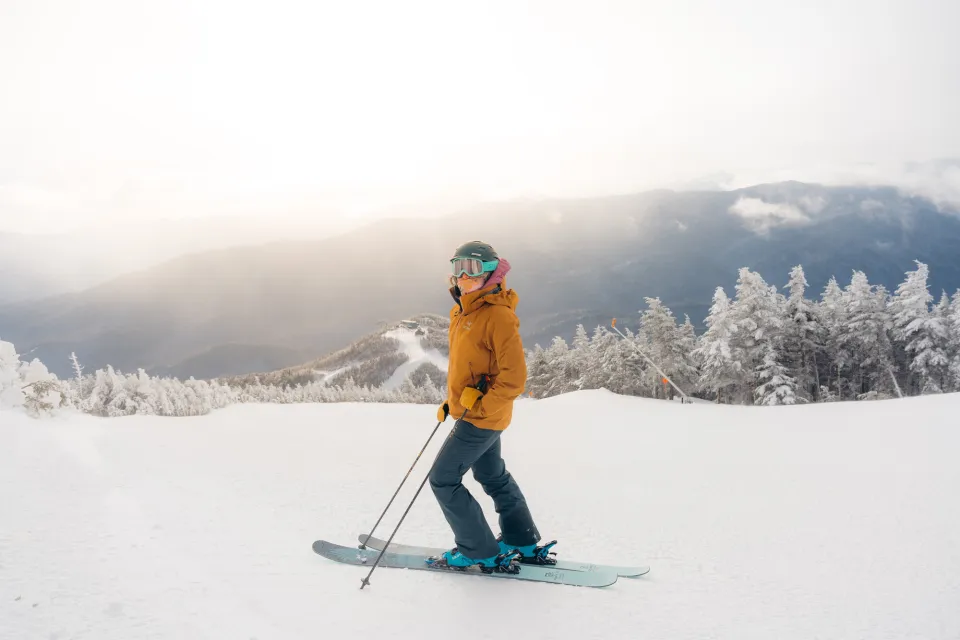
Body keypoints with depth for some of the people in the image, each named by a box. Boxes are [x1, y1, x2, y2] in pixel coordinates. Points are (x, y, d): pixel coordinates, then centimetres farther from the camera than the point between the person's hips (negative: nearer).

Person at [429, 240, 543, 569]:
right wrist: (451, 401, 13)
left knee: (443, 480, -4)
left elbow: (514, 378, -23)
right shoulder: (463, 312, 7)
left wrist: (480, 406, -19)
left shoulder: (499, 315, -21)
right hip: (473, 413, 10)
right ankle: (522, 540, 36)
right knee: (492, 475, 21)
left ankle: (480, 551, 8)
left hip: (482, 418, -10)